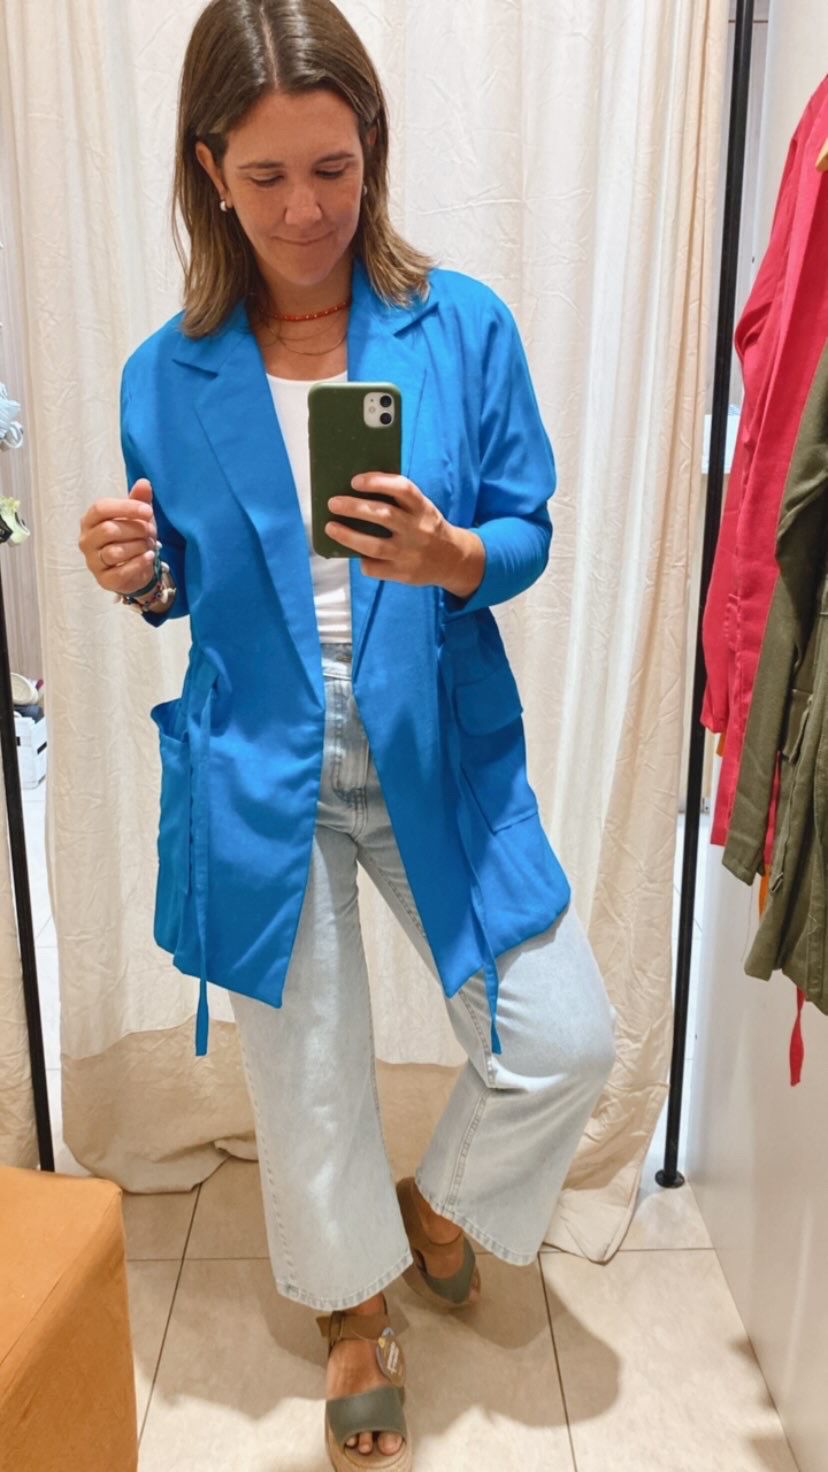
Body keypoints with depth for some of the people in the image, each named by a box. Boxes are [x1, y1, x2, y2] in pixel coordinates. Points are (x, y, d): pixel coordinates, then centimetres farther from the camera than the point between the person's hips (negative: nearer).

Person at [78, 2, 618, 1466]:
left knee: (564, 1038, -1)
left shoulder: (463, 327, -3)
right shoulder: (168, 374, 0)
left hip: (438, 748, 0)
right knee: (305, 1073, 12)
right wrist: (137, 578, -15)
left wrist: (454, 558, -24)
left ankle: (438, 1202, 35)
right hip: (257, 770, 1)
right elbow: (183, 584, 8)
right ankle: (357, 1306, 43)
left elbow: (529, 532, -2)